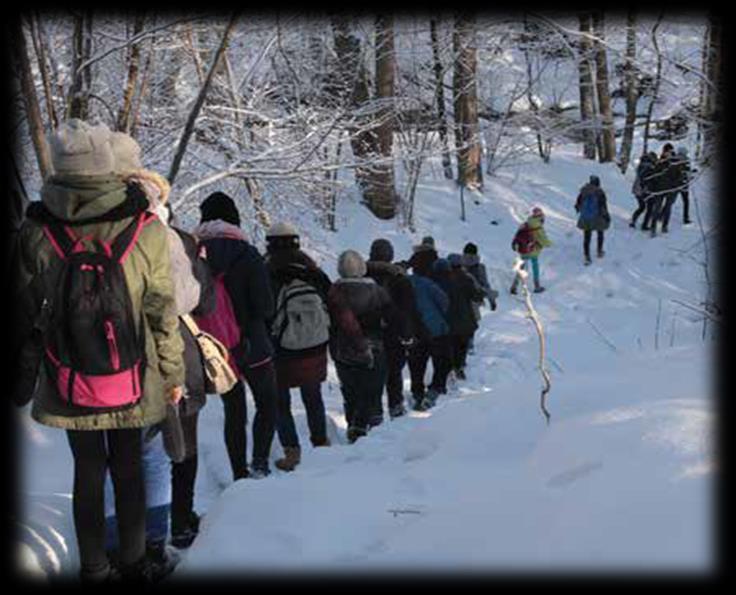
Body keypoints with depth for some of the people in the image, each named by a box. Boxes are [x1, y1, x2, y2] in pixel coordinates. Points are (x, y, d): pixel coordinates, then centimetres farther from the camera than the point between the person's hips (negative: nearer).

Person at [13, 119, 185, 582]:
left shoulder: (37, 231, -10)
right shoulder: (146, 231, -13)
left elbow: (24, 310, 0)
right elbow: (163, 313, -8)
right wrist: (174, 374, 4)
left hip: (68, 383, 1)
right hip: (132, 382, -1)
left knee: (88, 472, 16)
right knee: (129, 468, 16)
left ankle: (94, 569, 27)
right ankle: (134, 562, 28)